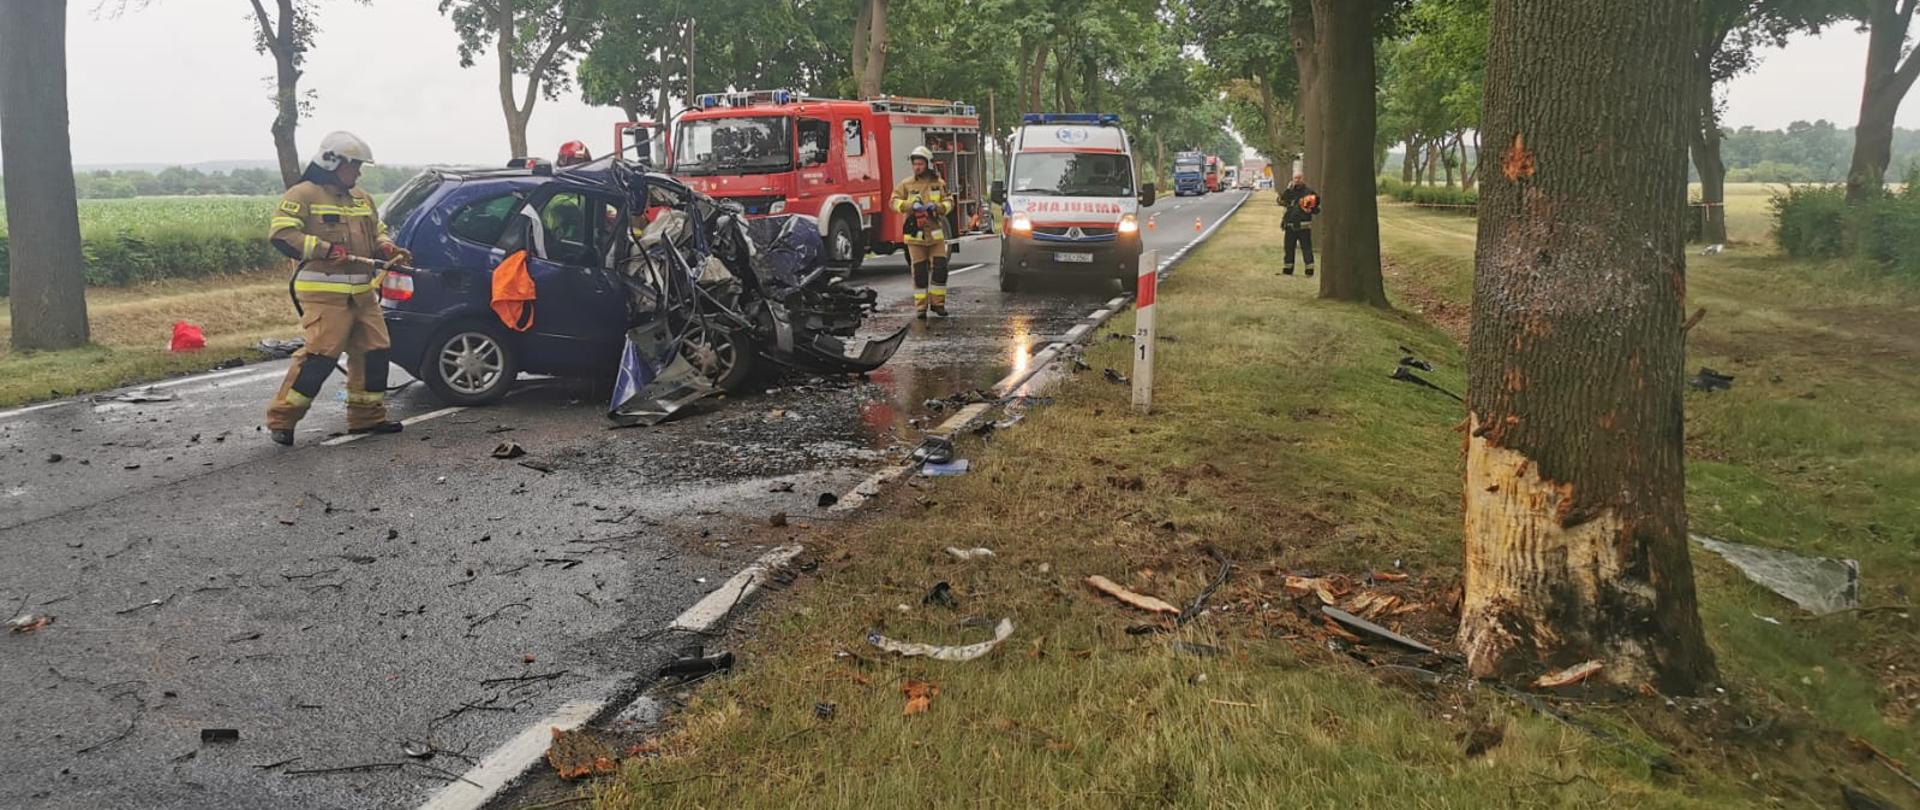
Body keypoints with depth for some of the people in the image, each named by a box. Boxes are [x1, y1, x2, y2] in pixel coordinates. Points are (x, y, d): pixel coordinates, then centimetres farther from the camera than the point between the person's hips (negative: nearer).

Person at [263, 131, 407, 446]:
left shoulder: (361, 199, 19)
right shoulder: (303, 195, -5)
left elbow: (377, 232, 29)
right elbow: (280, 234, -14)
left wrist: (387, 248, 6)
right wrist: (324, 249, -22)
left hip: (361, 293, 8)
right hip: (323, 293, -8)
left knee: (373, 352, 8)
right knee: (320, 355, -15)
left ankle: (367, 417, 20)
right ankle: (281, 419, -6)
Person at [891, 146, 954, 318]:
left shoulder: (939, 183, 6)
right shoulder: (906, 184, 2)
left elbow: (949, 202, 5)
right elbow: (895, 201, -3)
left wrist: (937, 206, -16)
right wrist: (911, 205, -21)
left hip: (936, 233, 1)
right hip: (916, 235, -1)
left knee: (940, 269, -1)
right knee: (919, 272, 1)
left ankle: (937, 302, 12)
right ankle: (920, 306, 7)